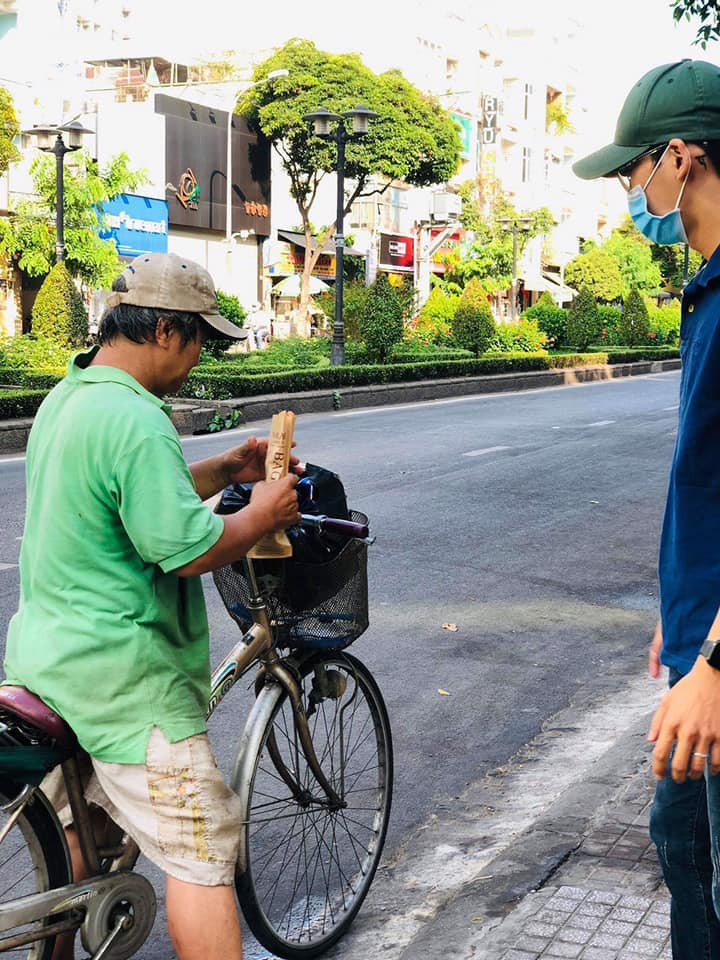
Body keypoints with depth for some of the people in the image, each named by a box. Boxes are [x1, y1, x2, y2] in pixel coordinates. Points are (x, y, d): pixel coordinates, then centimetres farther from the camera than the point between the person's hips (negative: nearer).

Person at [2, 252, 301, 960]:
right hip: (122, 677, -10)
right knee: (202, 851, -2)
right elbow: (189, 549, -24)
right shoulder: (135, 421, -23)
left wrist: (225, 470, 12)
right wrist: (265, 513, -8)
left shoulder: (64, 398, 10)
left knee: (79, 836, 25)